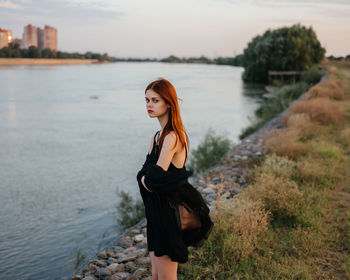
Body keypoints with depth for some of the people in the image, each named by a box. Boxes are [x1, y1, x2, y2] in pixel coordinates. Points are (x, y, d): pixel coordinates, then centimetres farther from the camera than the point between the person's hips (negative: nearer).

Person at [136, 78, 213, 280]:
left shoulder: (172, 136, -19)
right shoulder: (158, 135, 11)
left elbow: (156, 177, -25)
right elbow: (143, 174, 10)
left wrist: (146, 180, -4)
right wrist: (147, 179, -11)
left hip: (168, 215, -9)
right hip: (157, 212, 9)